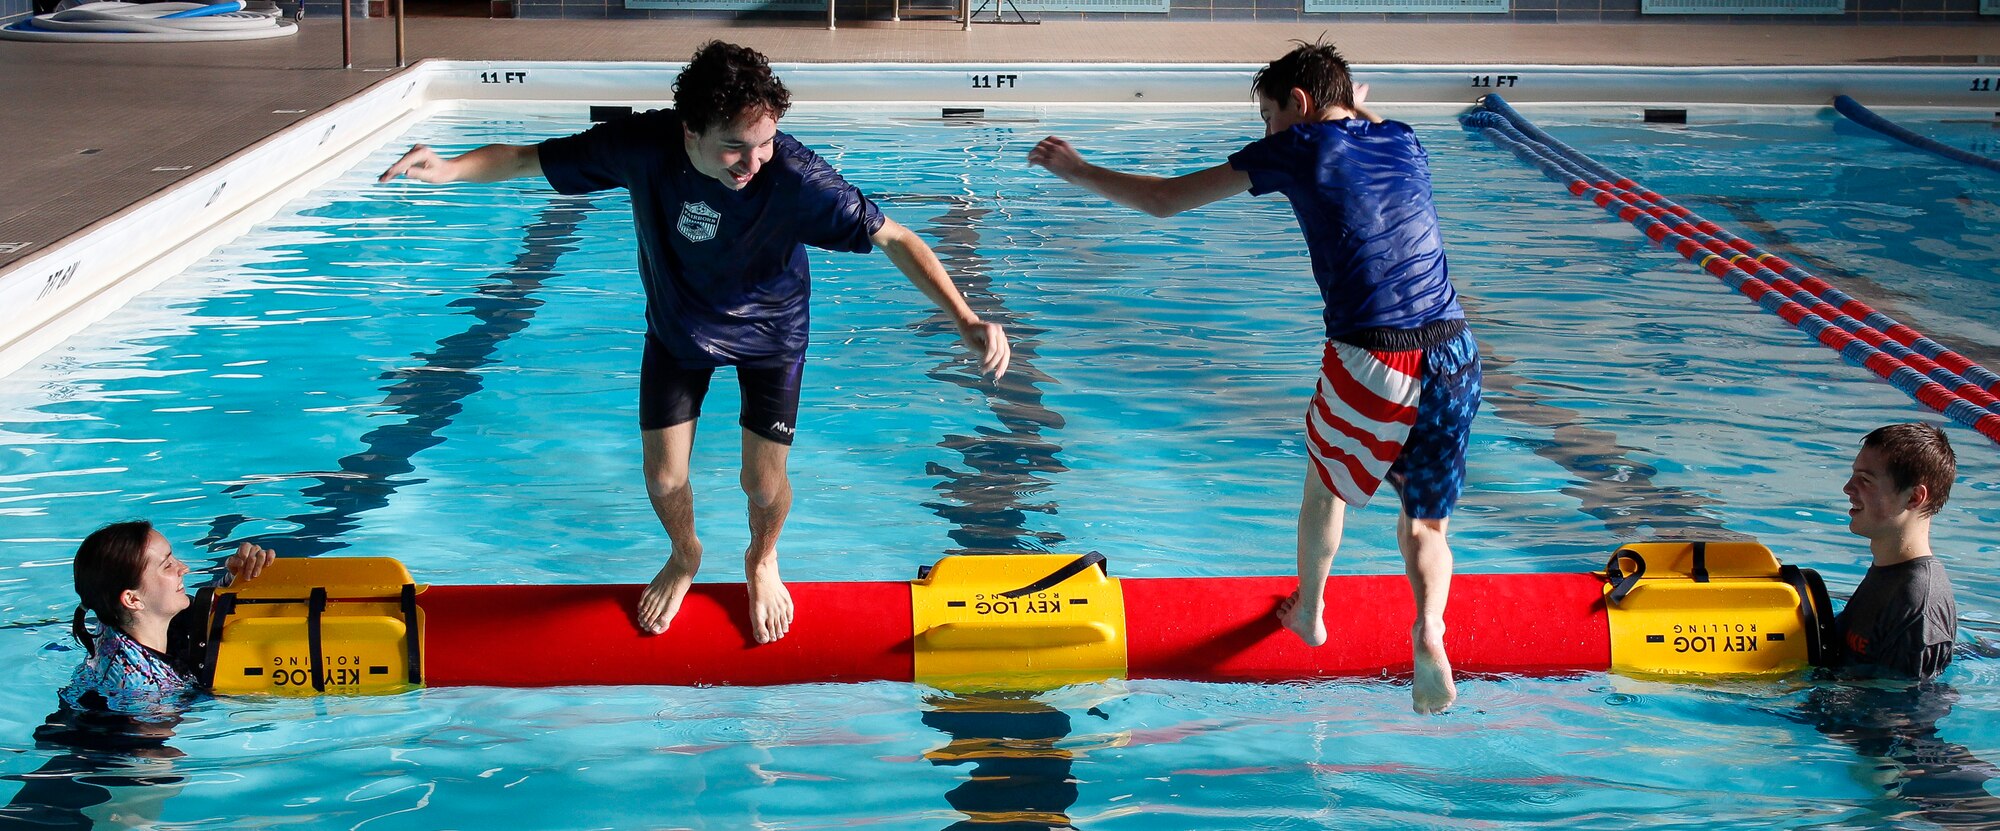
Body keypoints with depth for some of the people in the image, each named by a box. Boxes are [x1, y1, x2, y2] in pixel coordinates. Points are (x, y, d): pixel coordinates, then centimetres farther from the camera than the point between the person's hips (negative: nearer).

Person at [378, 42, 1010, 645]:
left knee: (763, 483, 1)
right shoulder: (643, 146, -32)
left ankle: (761, 561, 38)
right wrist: (450, 169, -37)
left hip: (768, 330, -2)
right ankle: (685, 557, 42)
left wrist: (966, 320, -39)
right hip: (678, 328, 2)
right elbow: (525, 160, -19)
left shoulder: (794, 177, -38)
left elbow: (892, 237, -29)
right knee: (663, 477, 5)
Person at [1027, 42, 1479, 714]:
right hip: (1456, 355, 4)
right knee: (1424, 522, 14)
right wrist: (1359, 109, 61)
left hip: (1372, 362, -4)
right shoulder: (1402, 141, 16)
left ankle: (1307, 612, 43)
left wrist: (1076, 171, 20)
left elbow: (1163, 200, 7)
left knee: (1326, 482, 26)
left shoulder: (1300, 148, 2)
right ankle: (1428, 628, -13)